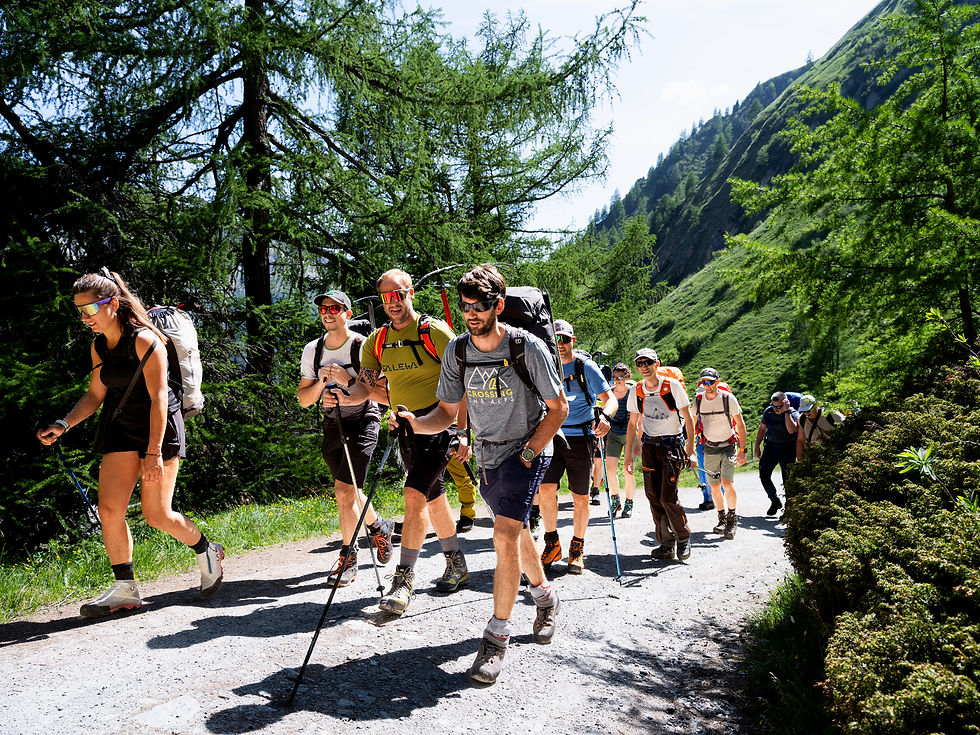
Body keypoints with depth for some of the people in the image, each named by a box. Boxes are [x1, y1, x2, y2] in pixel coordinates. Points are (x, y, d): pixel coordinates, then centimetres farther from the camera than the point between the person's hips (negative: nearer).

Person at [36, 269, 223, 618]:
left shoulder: (144, 340, -16)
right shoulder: (99, 346, 7)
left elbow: (159, 397, -19)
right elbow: (95, 395, 14)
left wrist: (154, 451, -22)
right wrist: (63, 425, -2)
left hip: (159, 428, -7)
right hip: (120, 430, 7)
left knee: (156, 514, -3)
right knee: (109, 509, -3)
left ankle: (207, 551, 24)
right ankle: (125, 589, 10)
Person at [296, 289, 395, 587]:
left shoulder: (363, 346, -12)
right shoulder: (312, 350, 3)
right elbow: (304, 399, 3)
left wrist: (348, 380, -28)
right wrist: (321, 382, -16)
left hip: (363, 421, -5)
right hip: (332, 424, 6)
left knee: (344, 490, -13)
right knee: (348, 491, 14)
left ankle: (348, 557, 3)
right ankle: (380, 527, 42)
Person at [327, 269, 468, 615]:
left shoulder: (435, 332, -11)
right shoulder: (377, 341, 7)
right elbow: (366, 385, 1)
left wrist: (463, 432, -15)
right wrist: (344, 396, -21)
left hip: (439, 424, -6)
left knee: (415, 494, -17)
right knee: (434, 497, 16)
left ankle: (404, 578, -10)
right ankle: (457, 564, 31)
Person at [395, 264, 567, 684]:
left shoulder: (528, 348, -18)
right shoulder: (457, 351, -6)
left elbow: (558, 407, -9)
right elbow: (447, 412, -1)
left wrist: (527, 453, -15)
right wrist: (416, 424, -21)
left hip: (527, 450, -5)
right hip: (487, 456, 5)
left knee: (505, 537, -19)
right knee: (516, 534, 19)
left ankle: (496, 637, -6)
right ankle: (544, 595, 45)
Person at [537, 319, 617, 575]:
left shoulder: (585, 367, -1)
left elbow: (610, 399, -4)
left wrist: (604, 416, -25)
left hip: (581, 438, -2)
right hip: (552, 437, 2)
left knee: (580, 497, 4)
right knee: (545, 488, -13)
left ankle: (577, 548, 22)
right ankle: (552, 544, 7)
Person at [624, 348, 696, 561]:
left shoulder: (673, 386, -10)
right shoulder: (636, 391, 2)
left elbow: (688, 419, -5)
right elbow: (633, 423, 12)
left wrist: (690, 450, -10)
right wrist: (629, 453, 9)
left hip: (673, 443, -4)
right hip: (649, 445, 4)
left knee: (667, 497, -11)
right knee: (653, 496, 1)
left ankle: (684, 538, 11)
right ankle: (666, 544, 12)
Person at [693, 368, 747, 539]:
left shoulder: (728, 398, -12)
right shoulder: (698, 400, -3)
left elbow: (740, 425, -5)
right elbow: (694, 424, 11)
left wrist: (742, 451, -7)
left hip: (729, 446, -3)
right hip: (710, 448, 3)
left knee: (727, 483, -17)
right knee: (714, 486, 2)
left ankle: (732, 518, 1)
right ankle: (722, 519, 22)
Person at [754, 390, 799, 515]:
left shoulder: (793, 413, -12)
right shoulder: (768, 411, 1)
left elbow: (791, 430, -30)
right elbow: (762, 428, 14)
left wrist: (786, 411, -28)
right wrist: (757, 447, 11)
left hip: (787, 449, -4)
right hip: (771, 446, 4)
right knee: (763, 474, -6)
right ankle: (775, 501, 12)